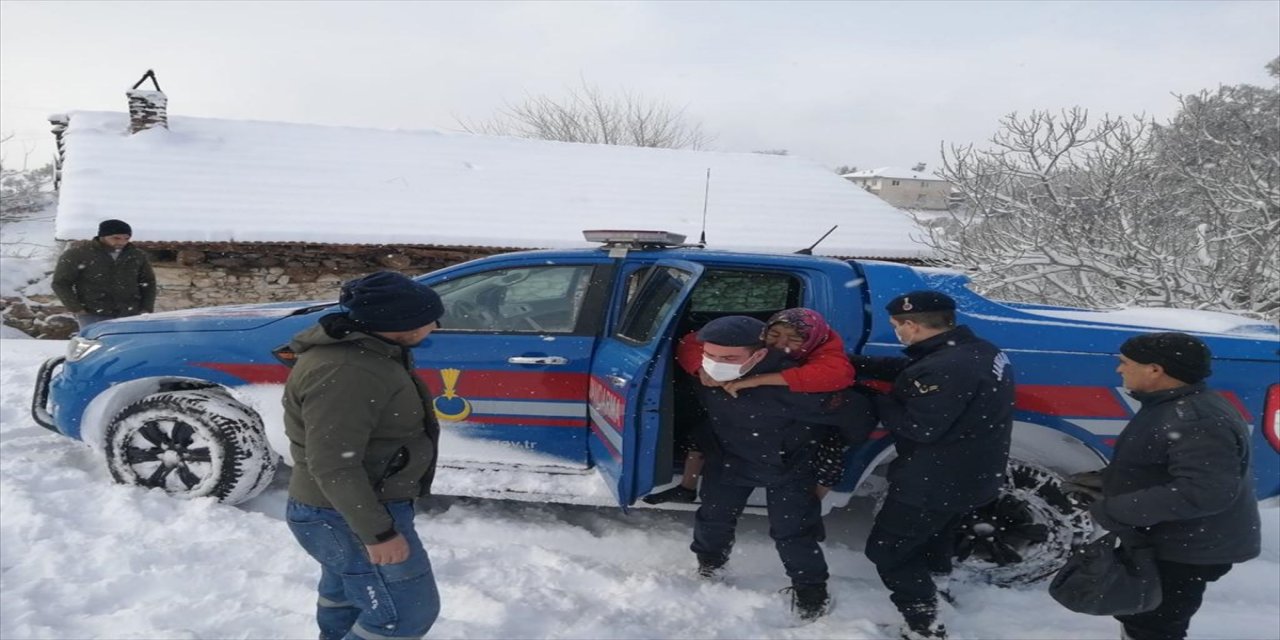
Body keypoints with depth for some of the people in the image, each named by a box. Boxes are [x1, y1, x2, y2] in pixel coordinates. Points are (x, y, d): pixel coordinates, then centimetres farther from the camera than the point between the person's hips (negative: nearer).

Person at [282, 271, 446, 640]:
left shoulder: (357, 350, 4)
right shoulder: (346, 372, -30)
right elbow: (332, 465, -31)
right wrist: (378, 532, -26)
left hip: (345, 511, 10)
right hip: (347, 519, -10)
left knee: (345, 598, 28)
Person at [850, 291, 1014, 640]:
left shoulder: (945, 369, -32)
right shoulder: (977, 350, 2)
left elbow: (919, 427, -31)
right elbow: (906, 370, 7)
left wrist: (879, 402, -15)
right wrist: (854, 362, 0)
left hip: (936, 483, -10)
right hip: (971, 476, 10)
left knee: (886, 550, 5)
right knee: (931, 533, 34)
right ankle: (936, 586, 54)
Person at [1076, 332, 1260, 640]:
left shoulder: (1196, 420, -28)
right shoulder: (1170, 406, 7)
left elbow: (1205, 491, -35)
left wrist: (1115, 510, -32)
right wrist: (1104, 480, 6)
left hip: (1186, 551, -10)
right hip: (1163, 543, 10)